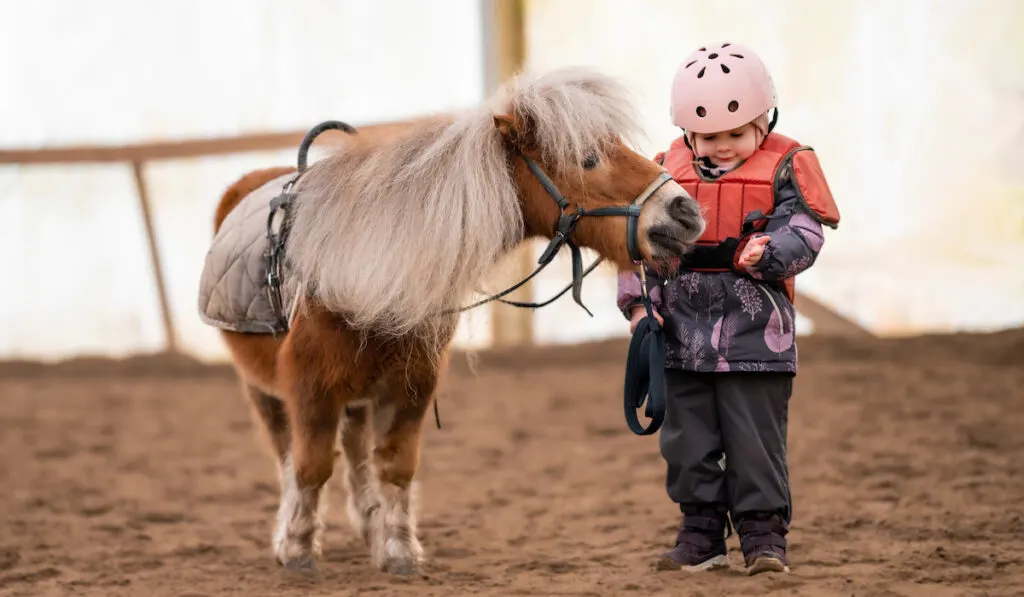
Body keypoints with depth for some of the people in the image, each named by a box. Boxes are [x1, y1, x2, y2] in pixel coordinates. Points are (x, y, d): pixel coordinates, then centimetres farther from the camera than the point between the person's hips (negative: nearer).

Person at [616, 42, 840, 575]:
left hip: (754, 334, -4)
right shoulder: (667, 172, 6)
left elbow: (803, 236, -11)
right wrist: (637, 302, -3)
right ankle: (701, 536, 19)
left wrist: (766, 253, -32)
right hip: (682, 332, 4)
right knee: (688, 442, 9)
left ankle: (763, 535, 8)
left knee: (755, 441, -1)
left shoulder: (784, 168, -3)